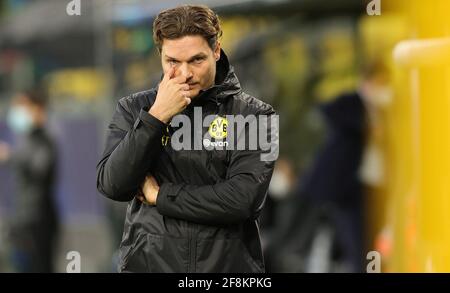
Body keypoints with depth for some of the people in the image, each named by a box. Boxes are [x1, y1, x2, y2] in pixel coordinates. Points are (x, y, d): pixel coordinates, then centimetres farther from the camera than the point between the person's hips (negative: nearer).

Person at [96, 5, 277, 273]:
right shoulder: (134, 109, 2)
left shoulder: (253, 116, -5)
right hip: (148, 263, 1)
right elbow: (112, 185, -10)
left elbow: (243, 200, -17)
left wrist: (160, 195, -11)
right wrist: (156, 117, -18)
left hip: (227, 266, -1)